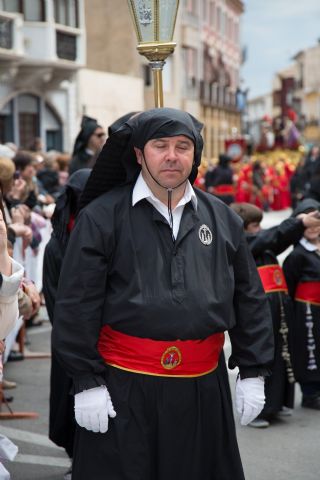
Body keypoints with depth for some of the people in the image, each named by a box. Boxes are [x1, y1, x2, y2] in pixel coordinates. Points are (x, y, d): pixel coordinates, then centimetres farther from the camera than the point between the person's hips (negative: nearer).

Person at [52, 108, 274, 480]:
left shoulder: (221, 218, 7)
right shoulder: (102, 217, -5)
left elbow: (249, 299, 12)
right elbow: (76, 305, -6)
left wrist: (253, 372, 9)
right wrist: (85, 381, -9)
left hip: (204, 387, 4)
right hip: (123, 388, -3)